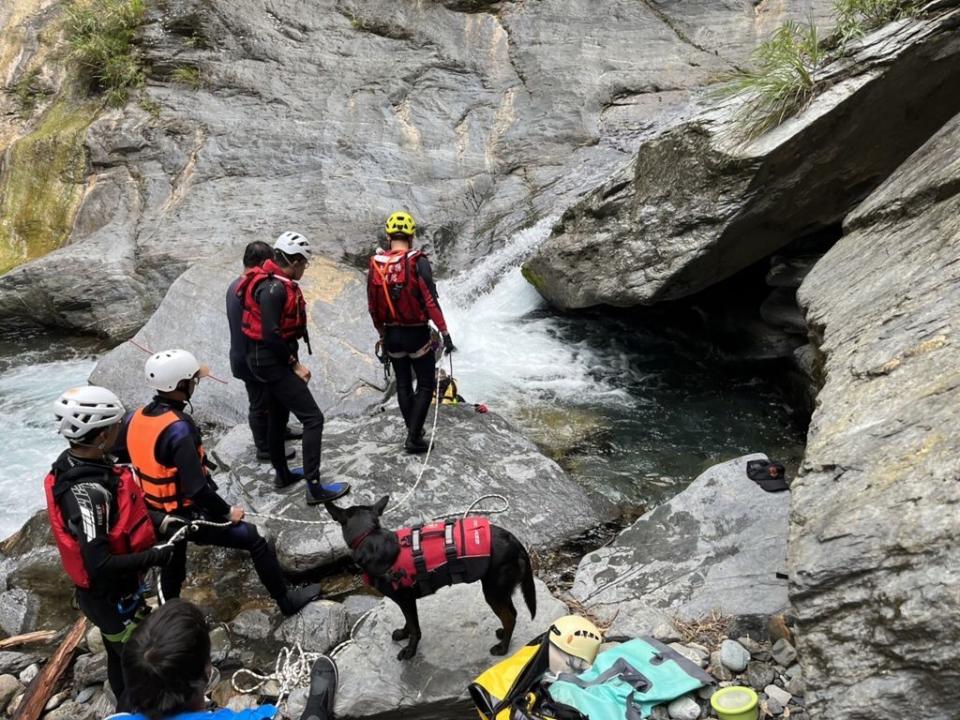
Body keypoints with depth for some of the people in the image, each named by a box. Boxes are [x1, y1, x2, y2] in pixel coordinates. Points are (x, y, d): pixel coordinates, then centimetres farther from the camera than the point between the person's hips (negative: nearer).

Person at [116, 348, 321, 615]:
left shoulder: (135, 417, -6)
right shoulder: (178, 429, -29)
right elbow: (197, 488, -30)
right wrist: (227, 512, -15)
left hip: (156, 516, 8)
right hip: (186, 517, -8)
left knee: (172, 570, 29)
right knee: (255, 540, 3)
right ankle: (287, 600, 15)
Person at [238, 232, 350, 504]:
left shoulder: (278, 283, 10)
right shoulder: (273, 288, -23)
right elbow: (271, 334, -26)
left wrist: (291, 360, 10)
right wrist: (295, 364, -17)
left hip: (272, 359, 11)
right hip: (271, 360, -11)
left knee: (278, 416, 21)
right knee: (313, 418, -10)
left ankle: (282, 474, 37)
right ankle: (314, 487, -7)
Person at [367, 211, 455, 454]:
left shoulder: (374, 264, -1)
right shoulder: (418, 262, -15)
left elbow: (372, 307, 5)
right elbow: (431, 301, -18)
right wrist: (445, 333, -13)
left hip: (392, 335, 5)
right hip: (417, 334, -4)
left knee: (403, 385, 18)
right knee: (426, 385, 7)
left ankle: (413, 431, 27)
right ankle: (414, 437, 0)